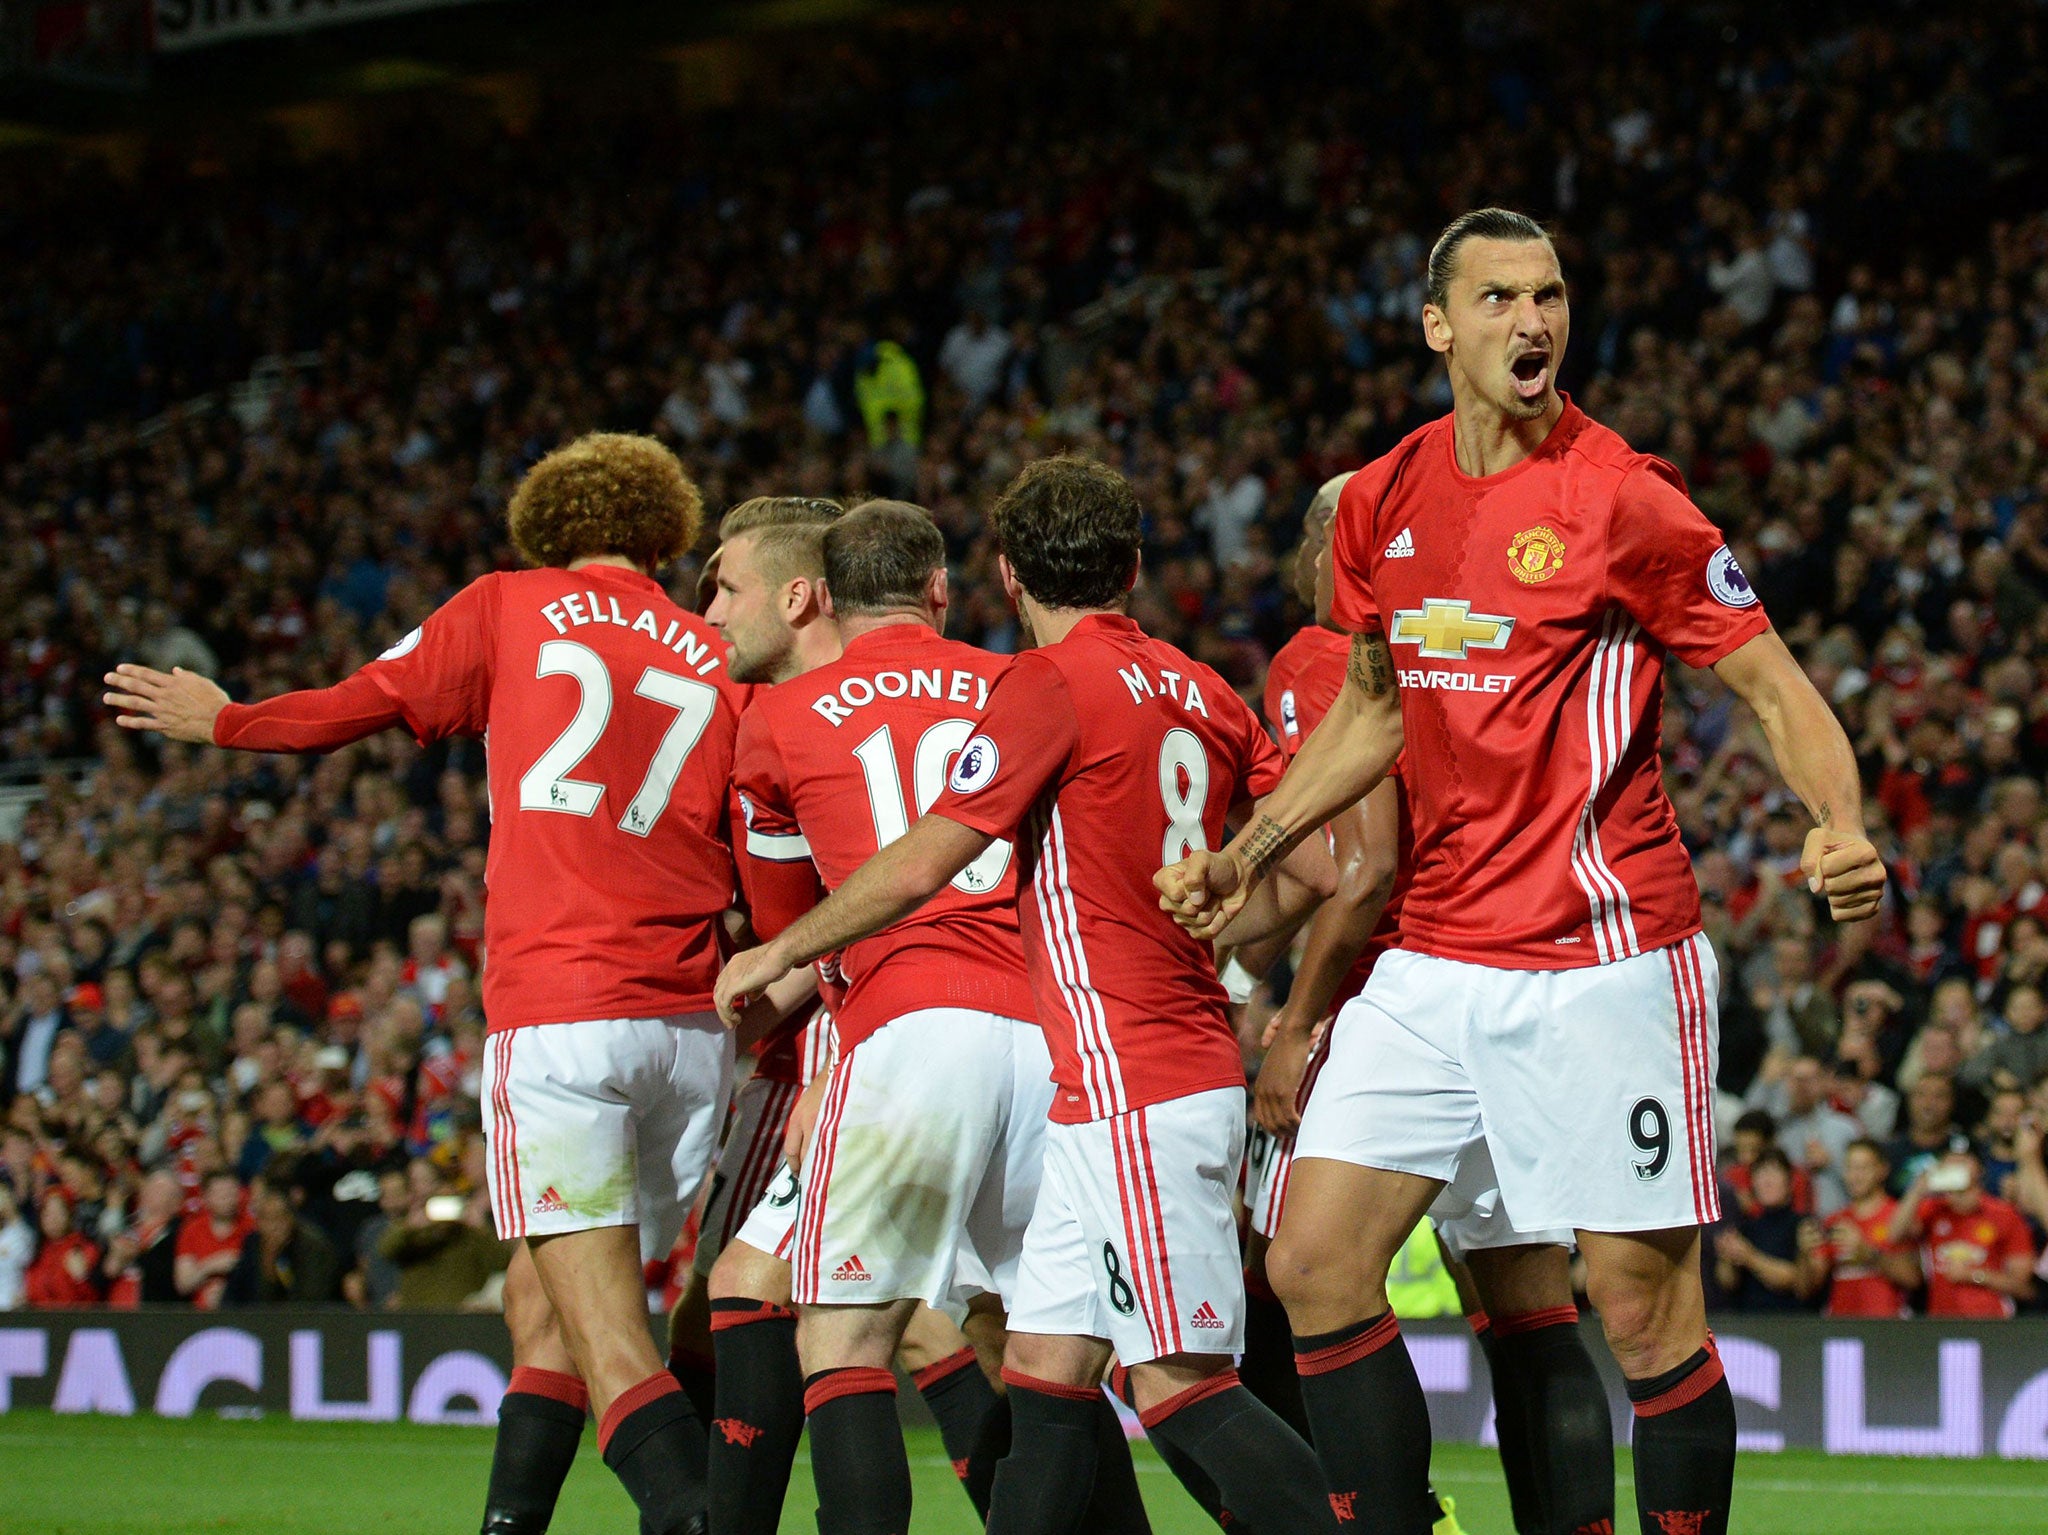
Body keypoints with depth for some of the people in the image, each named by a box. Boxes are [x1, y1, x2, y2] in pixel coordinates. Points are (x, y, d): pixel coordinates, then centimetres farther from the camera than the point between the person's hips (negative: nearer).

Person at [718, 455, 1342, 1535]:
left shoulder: (1053, 684, -9)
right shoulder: (1200, 691, 13)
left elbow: (919, 867, -10)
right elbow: (1322, 865, 13)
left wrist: (779, 953, 4)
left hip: (1129, 1090, -9)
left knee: (1183, 1386, -11)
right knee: (1043, 1372, 9)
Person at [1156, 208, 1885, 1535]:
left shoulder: (1622, 499, -9)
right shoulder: (1382, 503, 8)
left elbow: (1776, 688, -7)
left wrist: (1843, 832, -25)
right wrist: (1251, 854, 17)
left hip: (1603, 958, -6)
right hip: (1438, 962, 6)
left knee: (1647, 1313, -4)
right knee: (1316, 1265, 0)